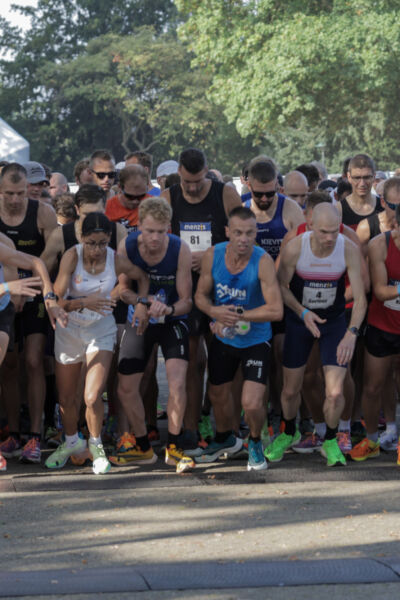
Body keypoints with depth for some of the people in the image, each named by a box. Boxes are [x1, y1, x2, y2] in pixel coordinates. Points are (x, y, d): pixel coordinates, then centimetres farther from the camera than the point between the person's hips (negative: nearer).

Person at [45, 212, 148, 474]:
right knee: (66, 398, 12)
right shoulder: (72, 256, -21)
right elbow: (57, 301, -23)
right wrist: (84, 302, -38)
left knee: (92, 397, -15)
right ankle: (72, 442, 41)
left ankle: (96, 444, 13)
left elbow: (143, 277, 7)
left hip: (101, 330, -1)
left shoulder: (117, 261, -16)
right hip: (70, 329, 1)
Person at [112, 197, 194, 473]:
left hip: (172, 321, -3)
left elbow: (186, 301, -15)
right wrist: (143, 301, -22)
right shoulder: (127, 247, -17)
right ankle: (143, 447, 22)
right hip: (139, 321, 3)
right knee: (126, 388, 2)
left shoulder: (180, 250, -22)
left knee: (177, 382, -21)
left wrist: (168, 309, -36)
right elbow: (123, 289, -2)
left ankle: (173, 448, -5)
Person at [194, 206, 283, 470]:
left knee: (252, 404, -15)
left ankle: (256, 443, 19)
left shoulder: (263, 261, -24)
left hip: (256, 340, -4)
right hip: (223, 338, 4)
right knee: (218, 396, 21)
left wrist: (238, 315, -25)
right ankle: (225, 440, 51)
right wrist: (215, 312, -20)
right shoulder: (213, 255, -12)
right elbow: (201, 295, 1)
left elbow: (276, 310, -28)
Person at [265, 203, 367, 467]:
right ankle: (289, 433, 40)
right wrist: (303, 312, -22)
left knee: (335, 393, -10)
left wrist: (352, 333, -35)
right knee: (290, 390, 8)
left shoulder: (349, 250, -23)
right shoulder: (295, 248, -23)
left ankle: (330, 442, 19)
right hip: (299, 319, 0)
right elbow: (282, 286, -7)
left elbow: (360, 297, -22)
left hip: (335, 321, 0)